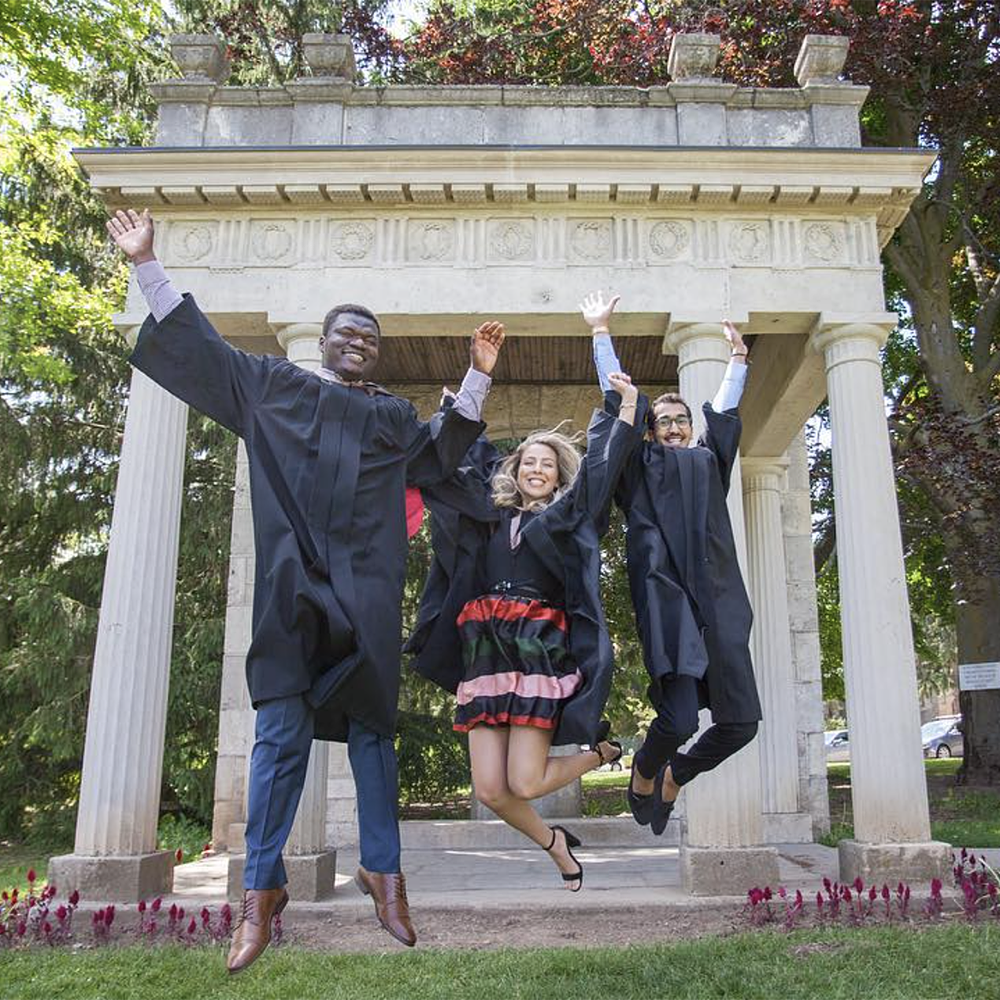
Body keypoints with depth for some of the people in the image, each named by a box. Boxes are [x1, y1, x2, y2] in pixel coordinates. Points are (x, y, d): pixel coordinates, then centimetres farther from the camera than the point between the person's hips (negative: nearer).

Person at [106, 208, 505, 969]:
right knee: (283, 730, -6)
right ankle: (262, 887, 2)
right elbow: (198, 344, 17)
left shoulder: (394, 416, 21)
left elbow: (444, 452, 18)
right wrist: (147, 265, 14)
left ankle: (382, 869, 12)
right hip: (295, 583, -2)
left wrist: (478, 377, 11)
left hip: (366, 589, 2)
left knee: (371, 726, 3)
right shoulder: (272, 385, 15)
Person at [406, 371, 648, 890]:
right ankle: (555, 844, 28)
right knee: (489, 790, -2)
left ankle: (601, 751, 22)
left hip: (541, 652, -3)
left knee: (523, 784, -9)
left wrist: (629, 403, 10)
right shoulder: (490, 514, 17)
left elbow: (604, 462, 9)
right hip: (484, 653, 4)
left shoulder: (570, 515, 11)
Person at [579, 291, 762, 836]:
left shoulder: (709, 460, 23)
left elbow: (725, 407, 35)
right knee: (678, 718, -16)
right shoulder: (643, 463, 14)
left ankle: (675, 775, 26)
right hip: (665, 596, -4)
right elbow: (617, 399, 15)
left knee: (740, 722, -2)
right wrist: (600, 331, 18)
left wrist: (737, 356, 42)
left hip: (717, 597, 4)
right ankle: (643, 770, 19)